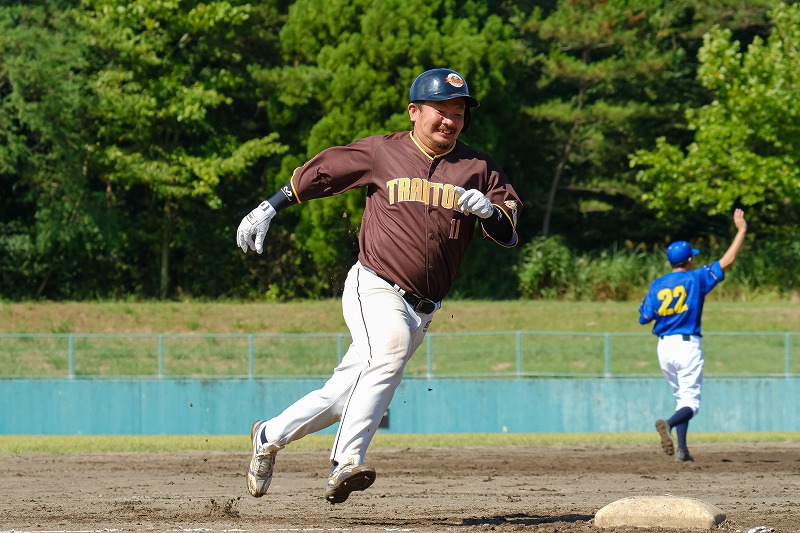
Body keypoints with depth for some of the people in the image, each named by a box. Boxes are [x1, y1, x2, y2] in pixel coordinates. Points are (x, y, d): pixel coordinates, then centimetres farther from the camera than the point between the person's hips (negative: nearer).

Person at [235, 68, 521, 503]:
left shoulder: (478, 169, 10)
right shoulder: (381, 152, 4)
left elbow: (510, 235, 5)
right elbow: (318, 173, 13)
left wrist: (488, 210, -16)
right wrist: (268, 209, 9)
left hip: (421, 310, 4)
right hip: (375, 288, -4)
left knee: (347, 393, -1)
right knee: (389, 352, -32)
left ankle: (270, 436, 19)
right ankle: (346, 464, -40)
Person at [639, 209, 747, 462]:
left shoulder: (657, 285, 5)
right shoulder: (696, 279, -6)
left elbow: (644, 318, 5)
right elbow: (727, 261, -8)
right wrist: (741, 230, -1)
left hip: (664, 346, 5)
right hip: (688, 345, -5)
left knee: (682, 398, 19)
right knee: (690, 402, -6)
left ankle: (682, 449, 10)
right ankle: (668, 424, -38)